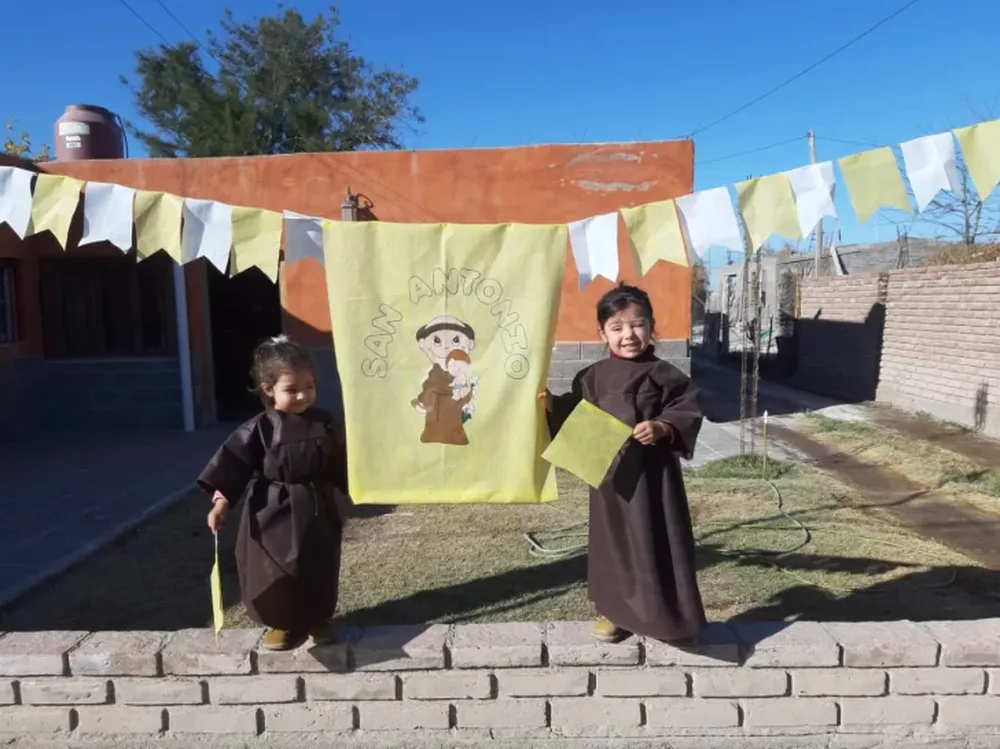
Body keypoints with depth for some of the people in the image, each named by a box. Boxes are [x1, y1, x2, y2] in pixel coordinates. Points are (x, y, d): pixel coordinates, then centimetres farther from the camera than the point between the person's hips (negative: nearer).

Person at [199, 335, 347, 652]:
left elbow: (341, 464, 9)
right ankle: (281, 623, 25)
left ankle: (319, 619, 31)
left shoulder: (324, 424, 0)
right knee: (275, 572, 4)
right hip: (273, 513, -2)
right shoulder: (258, 429, -9)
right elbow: (233, 464, -12)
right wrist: (221, 501, -21)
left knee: (318, 570, 12)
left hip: (317, 512, 3)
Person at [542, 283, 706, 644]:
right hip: (610, 473, 3)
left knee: (657, 541, 4)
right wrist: (553, 405, -6)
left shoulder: (664, 374, -5)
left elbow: (688, 412, -8)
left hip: (653, 472, -3)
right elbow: (575, 415, 10)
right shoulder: (593, 377, 4)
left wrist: (662, 428, -23)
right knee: (612, 541, 13)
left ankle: (667, 615, 21)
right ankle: (613, 610, 29)